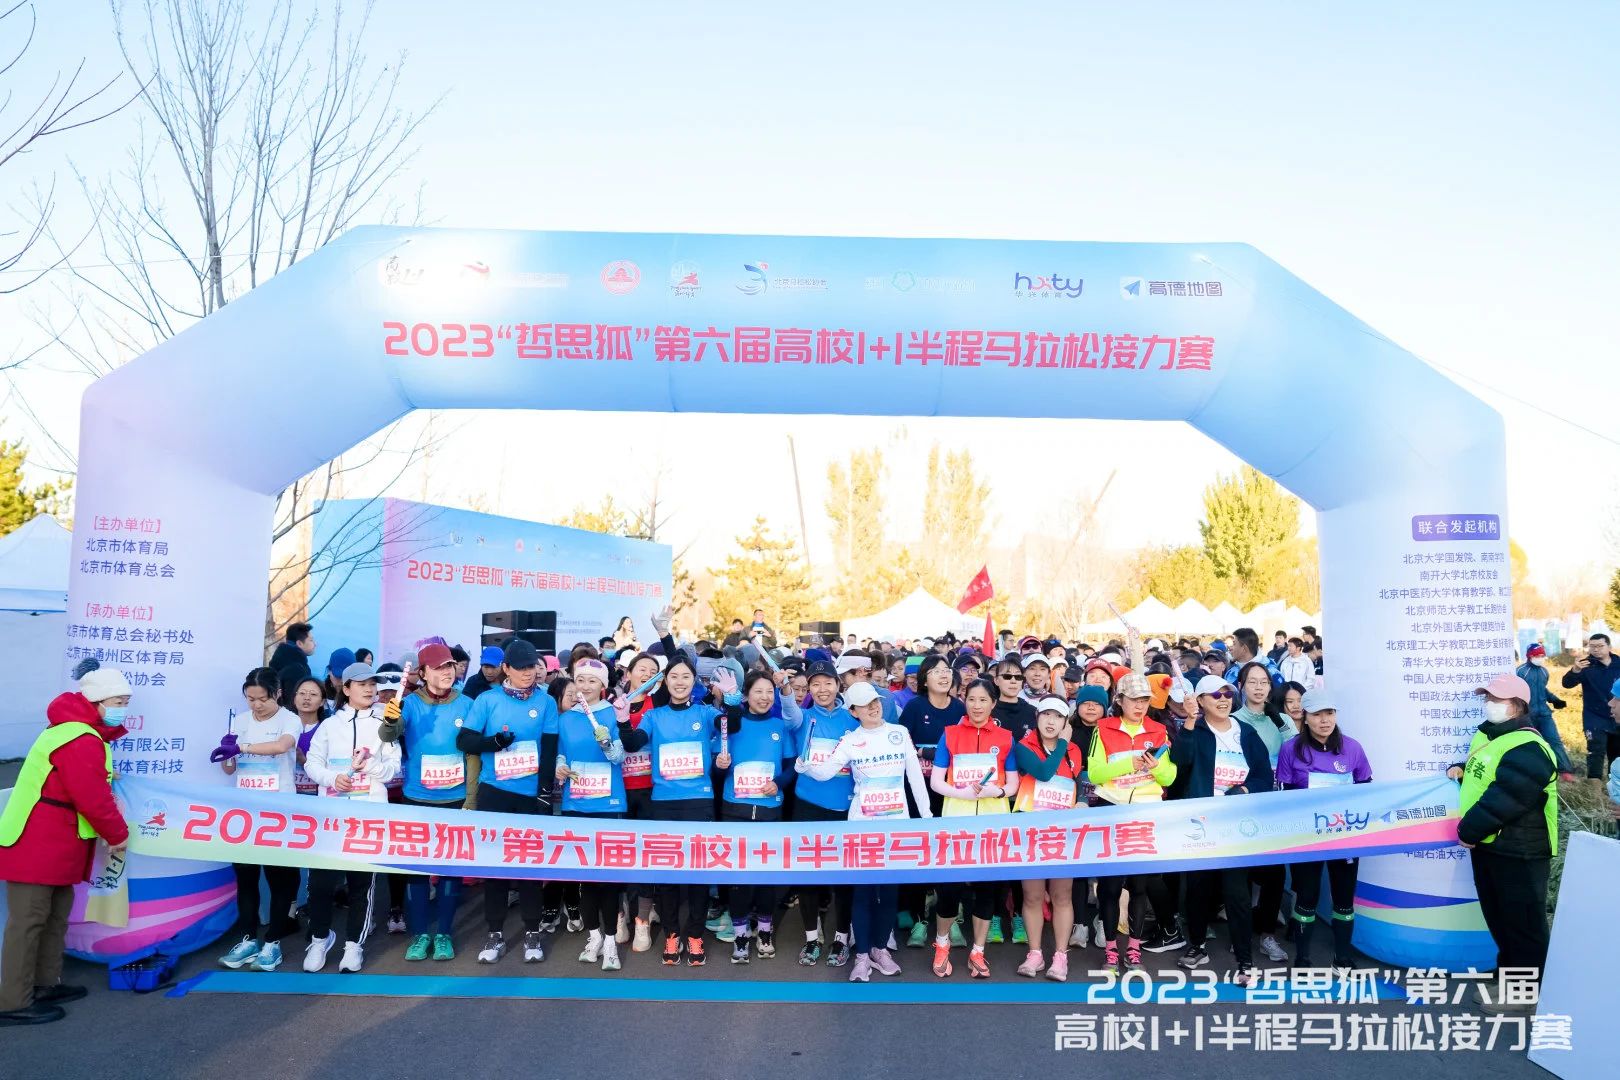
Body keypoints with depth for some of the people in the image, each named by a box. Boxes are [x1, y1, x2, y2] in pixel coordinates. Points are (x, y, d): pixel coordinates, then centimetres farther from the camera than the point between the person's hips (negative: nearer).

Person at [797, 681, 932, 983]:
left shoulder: (900, 733, 4)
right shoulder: (850, 741, 0)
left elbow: (915, 774, 5)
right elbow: (826, 771, -12)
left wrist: (926, 812, 2)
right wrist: (804, 765, -33)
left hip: (897, 822, 2)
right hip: (862, 823, -1)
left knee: (890, 887, 8)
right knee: (863, 888, 1)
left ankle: (880, 948, 24)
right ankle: (862, 956, 10)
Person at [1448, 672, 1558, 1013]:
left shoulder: (1527, 749, -22)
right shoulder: (1488, 735, 11)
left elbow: (1503, 800, -26)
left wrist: (1468, 831, -19)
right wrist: (1461, 771, 5)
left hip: (1517, 849, -10)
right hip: (1487, 844, 10)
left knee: (1521, 921, 3)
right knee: (1497, 916, 20)